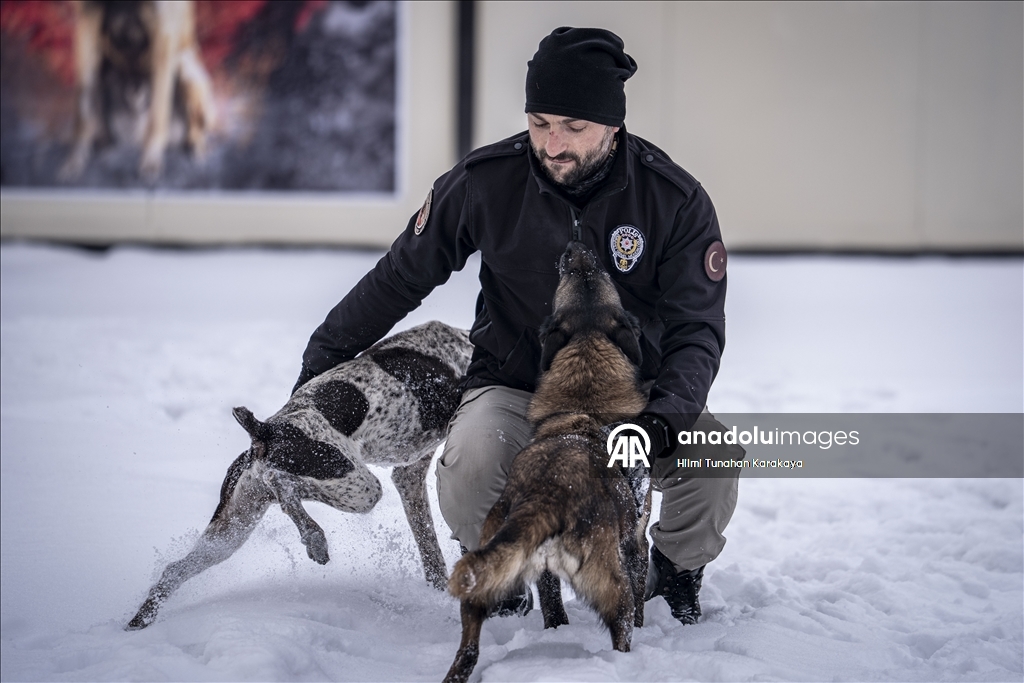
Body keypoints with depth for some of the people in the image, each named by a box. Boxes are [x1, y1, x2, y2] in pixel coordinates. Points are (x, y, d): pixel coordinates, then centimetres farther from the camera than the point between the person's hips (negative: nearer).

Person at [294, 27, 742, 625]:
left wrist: (664, 418, -33)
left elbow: (697, 329, -13)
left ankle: (677, 571, 7)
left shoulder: (676, 200, -13)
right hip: (515, 388, 0)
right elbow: (401, 277, 3)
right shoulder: (485, 181, -12)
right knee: (470, 464, -35)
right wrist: (324, 361, 6)